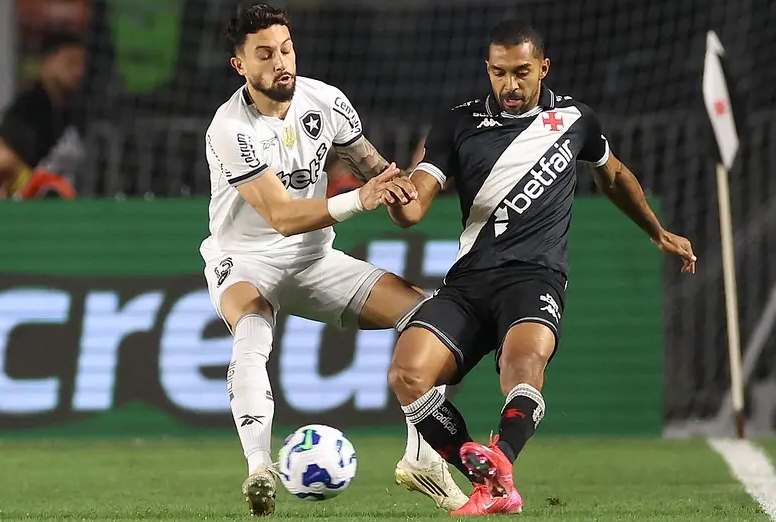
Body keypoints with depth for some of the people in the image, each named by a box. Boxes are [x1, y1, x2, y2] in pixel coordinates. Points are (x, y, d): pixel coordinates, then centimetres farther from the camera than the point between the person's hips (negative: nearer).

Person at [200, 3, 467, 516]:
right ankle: (260, 469, -48)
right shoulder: (231, 130, -24)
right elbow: (283, 216, -31)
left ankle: (422, 457, -3)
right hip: (245, 262, -5)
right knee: (253, 332, -39)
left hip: (315, 260, 6)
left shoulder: (325, 101, -7)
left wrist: (396, 183, -15)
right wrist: (358, 201, -43)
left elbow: (372, 164, 8)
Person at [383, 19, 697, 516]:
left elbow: (613, 173, 34)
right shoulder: (459, 124, 10)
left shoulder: (573, 118, 13)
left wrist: (660, 233, 42)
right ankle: (491, 486, -19)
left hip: (536, 276, -2)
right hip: (468, 279, 2)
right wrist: (399, 200, -25)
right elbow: (416, 204, 0)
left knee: (525, 359, -37)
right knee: (407, 373, -24)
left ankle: (498, 466, -61)